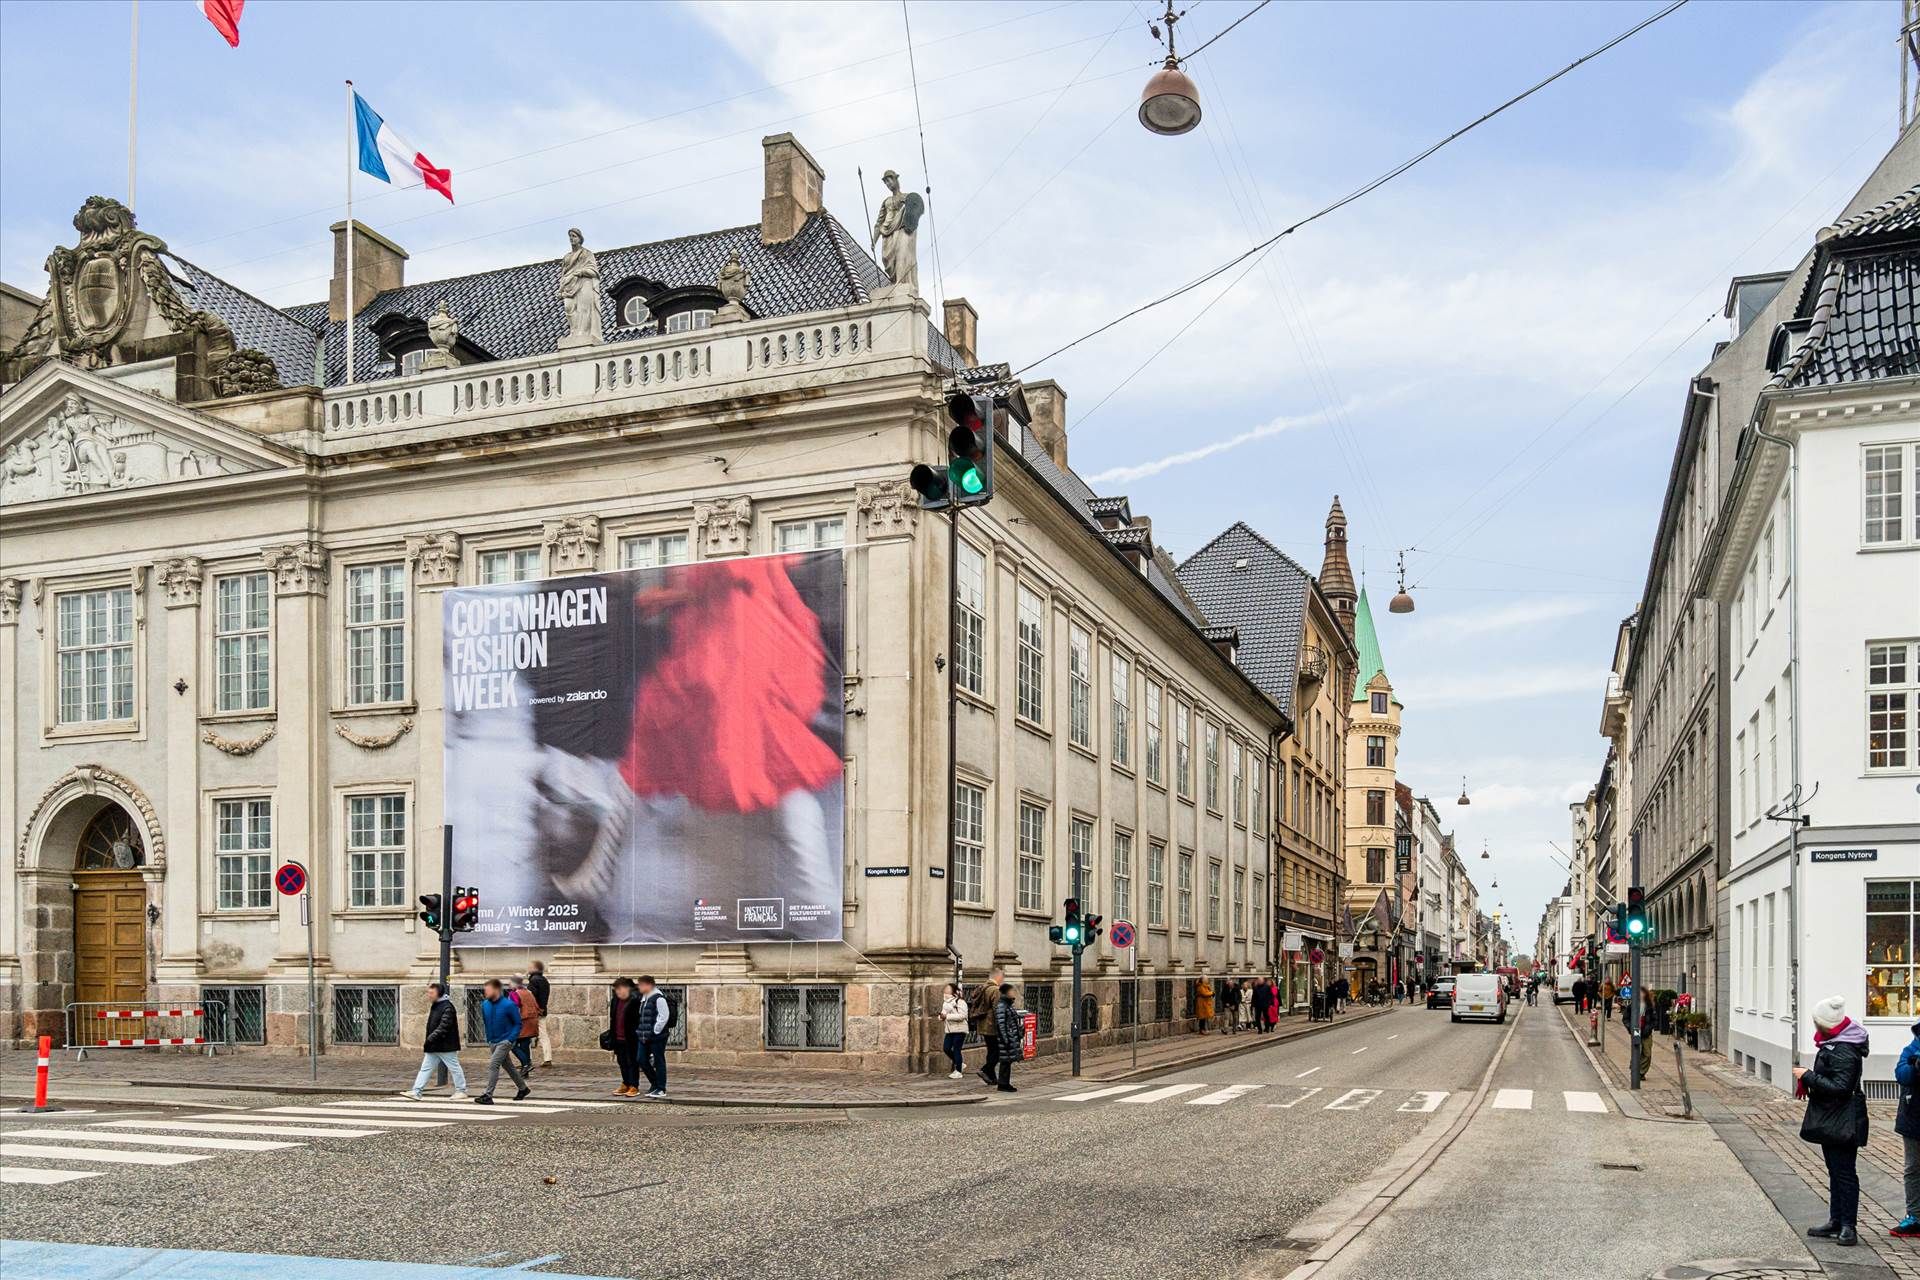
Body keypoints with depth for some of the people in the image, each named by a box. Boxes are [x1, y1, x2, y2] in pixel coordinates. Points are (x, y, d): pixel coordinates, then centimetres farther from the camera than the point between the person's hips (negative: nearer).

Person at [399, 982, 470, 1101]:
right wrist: (428, 1042, 16)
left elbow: (443, 1027, -25)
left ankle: (461, 1091, 11)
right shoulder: (434, 1006, 13)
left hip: (446, 1046, -9)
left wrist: (429, 1040, -28)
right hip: (433, 1046, 9)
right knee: (425, 1068, 5)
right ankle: (416, 1092, 4)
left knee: (454, 1068, 1)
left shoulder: (447, 1007, -17)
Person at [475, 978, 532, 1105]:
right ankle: (523, 1088, 33)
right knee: (509, 1066, 17)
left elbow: (518, 1024, -9)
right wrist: (488, 1040, 12)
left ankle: (487, 1095, -15)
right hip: (492, 1042, 7)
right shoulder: (485, 1005, 0)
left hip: (504, 1041, -7)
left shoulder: (508, 1005, -17)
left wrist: (510, 1039, -18)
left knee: (493, 1065, -17)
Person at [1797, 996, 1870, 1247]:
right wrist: (1809, 1078, 8)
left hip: (1842, 1122, -11)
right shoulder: (1833, 1043, 9)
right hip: (1831, 1121, 11)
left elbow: (1839, 1087, -27)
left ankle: (1849, 1227, 2)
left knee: (1844, 1173, -4)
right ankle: (1836, 1222, 25)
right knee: (1835, 1172, 16)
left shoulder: (1844, 1052, -23)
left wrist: (1808, 1076, -21)